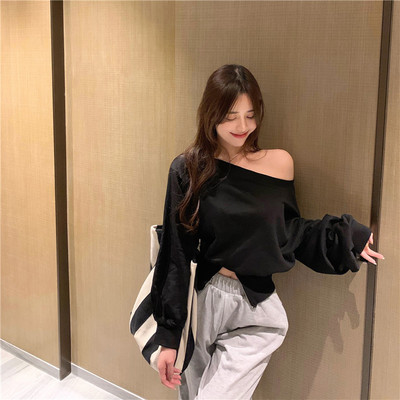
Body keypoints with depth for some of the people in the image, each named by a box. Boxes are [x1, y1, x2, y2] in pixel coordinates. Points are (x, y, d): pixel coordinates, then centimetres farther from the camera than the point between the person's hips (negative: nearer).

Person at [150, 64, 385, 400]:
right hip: (202, 300, 1)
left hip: (256, 312, 0)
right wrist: (168, 335, -5)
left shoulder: (279, 163, -2)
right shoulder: (188, 170, -5)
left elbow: (287, 231, 10)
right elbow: (176, 255, -5)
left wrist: (346, 239, 1)